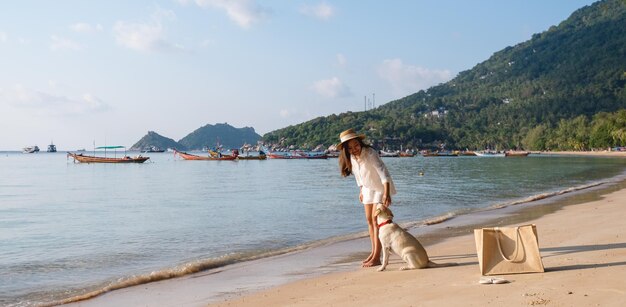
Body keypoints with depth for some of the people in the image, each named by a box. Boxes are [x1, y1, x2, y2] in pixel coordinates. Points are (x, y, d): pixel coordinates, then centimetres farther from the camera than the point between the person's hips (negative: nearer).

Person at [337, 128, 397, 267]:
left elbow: (383, 172, -39)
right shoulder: (350, 157, -7)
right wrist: (361, 190, 14)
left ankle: (376, 258, -10)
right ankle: (374, 252, 22)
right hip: (368, 189, 7)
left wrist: (386, 194, -49)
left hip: (381, 188, -7)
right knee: (369, 220, 10)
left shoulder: (370, 154, -29)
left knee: (376, 220, -12)